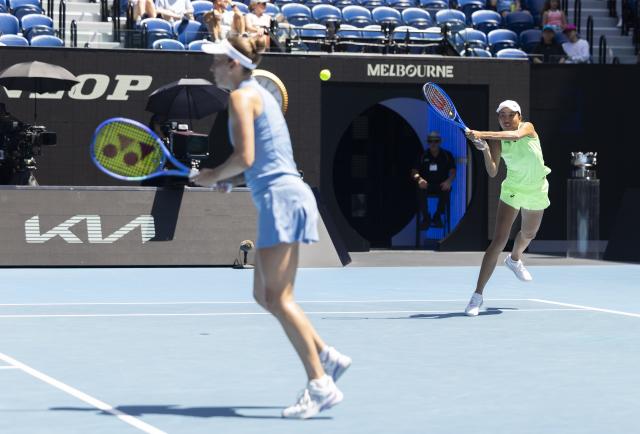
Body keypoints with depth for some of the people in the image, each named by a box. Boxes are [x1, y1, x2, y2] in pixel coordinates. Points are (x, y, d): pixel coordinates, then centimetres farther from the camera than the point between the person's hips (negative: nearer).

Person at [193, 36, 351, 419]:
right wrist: (223, 176, 13)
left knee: (278, 298, -9)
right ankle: (328, 357, 11)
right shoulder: (260, 94, 21)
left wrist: (215, 175, 0)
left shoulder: (242, 95, -8)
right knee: (264, 295, 12)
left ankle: (320, 385, -9)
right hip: (284, 196, 10)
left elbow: (245, 158, -17)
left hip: (281, 198, -10)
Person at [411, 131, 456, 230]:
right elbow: (414, 172, 2)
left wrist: (448, 181, -22)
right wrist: (419, 179, -22)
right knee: (421, 190, -35)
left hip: (441, 184, 0)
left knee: (446, 190, -36)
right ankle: (426, 218, -16)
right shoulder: (423, 156, 8)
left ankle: (437, 217, -12)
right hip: (427, 184, 0)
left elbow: (453, 172, 1)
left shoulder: (447, 155, 7)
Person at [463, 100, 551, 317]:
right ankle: (477, 295, -18)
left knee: (528, 234, 27)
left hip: (536, 191, 3)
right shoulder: (498, 142, -15)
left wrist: (482, 134, -52)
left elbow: (515, 135, -41)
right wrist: (484, 149, -41)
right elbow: (492, 172, -23)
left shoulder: (528, 128, -17)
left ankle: (514, 260, 63)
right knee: (499, 241, -17)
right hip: (512, 191, -2)